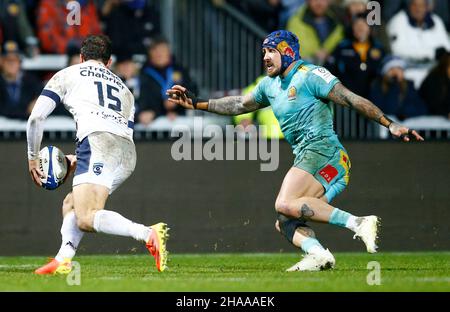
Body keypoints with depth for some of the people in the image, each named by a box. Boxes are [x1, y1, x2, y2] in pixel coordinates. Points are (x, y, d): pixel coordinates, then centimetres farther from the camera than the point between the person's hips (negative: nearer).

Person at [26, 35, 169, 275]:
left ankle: (148, 234, -38)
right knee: (71, 205, 22)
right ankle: (62, 261, 4)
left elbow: (36, 117, 11)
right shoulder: (124, 89, 34)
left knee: (86, 219, -19)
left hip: (97, 141, -6)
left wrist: (33, 158, 24)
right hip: (128, 154, 7)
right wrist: (77, 160, 41)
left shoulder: (67, 75, 21)